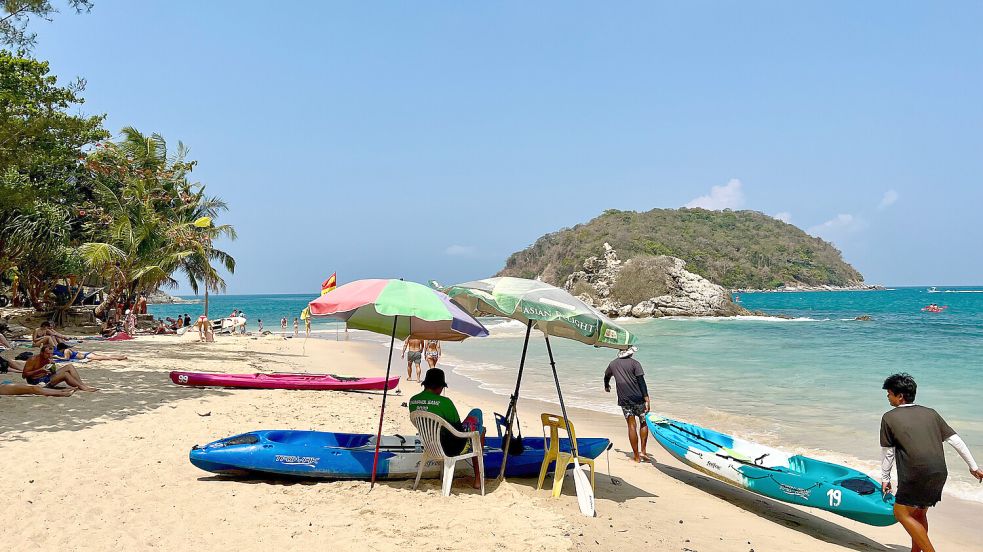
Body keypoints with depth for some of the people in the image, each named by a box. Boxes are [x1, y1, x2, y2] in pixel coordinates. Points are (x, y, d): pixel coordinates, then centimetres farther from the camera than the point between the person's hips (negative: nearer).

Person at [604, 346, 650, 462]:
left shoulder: (613, 364, 9)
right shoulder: (635, 363, -4)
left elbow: (606, 376, 28)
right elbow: (641, 382, -11)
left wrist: (607, 386, 49)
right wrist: (647, 400, -13)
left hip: (624, 400, 3)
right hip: (638, 399, -3)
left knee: (632, 426, 6)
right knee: (644, 423, 14)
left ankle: (636, 456, 6)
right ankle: (643, 451, 6)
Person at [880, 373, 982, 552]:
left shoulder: (889, 418, 1)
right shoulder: (930, 413, 14)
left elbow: (887, 452, 5)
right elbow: (955, 440, 13)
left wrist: (885, 478, 14)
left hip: (916, 475, -6)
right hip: (940, 473, 7)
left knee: (902, 512, 4)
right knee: (919, 514, 20)